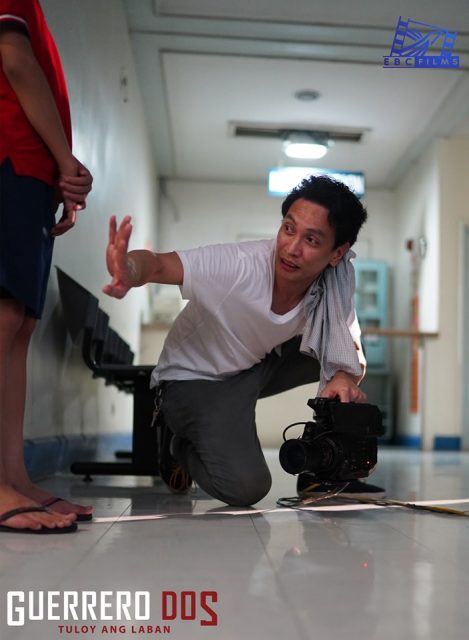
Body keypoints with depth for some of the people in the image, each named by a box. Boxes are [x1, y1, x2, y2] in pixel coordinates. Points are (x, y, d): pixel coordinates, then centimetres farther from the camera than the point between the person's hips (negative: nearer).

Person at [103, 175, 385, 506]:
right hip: (195, 378, -5)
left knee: (337, 354, -12)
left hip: (261, 366, 6)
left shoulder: (335, 287, -17)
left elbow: (353, 351, -9)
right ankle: (181, 442, 11)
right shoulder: (238, 265, -32)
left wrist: (346, 378, -33)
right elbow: (157, 264, -37)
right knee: (246, 487, -23)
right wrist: (130, 271, -61)